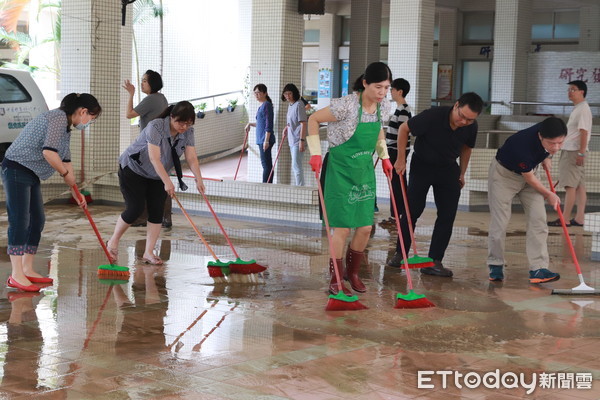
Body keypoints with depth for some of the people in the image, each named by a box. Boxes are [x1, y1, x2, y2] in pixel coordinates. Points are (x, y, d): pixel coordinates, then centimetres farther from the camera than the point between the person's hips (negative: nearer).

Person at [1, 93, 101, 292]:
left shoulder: (65, 126, 16)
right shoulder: (58, 118, -16)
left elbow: (65, 160, 22)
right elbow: (48, 152, -28)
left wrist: (75, 190, 22)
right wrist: (66, 174, -13)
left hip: (31, 174, 11)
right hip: (17, 170, -11)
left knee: (37, 220, 10)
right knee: (19, 220, -12)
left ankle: (27, 270, 16)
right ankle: (16, 275, -13)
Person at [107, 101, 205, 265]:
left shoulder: (188, 132, -11)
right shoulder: (155, 127, -30)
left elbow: (191, 158, -14)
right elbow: (155, 158, -35)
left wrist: (199, 180, -28)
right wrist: (167, 182, -40)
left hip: (156, 176, 6)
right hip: (133, 170, -6)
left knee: (157, 212, -4)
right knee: (135, 209, -11)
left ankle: (148, 253, 1)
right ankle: (113, 242, 11)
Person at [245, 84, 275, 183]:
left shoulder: (267, 105, -11)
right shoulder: (261, 106, 17)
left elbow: (268, 124, -17)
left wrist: (266, 140, -21)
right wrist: (250, 124, 24)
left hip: (265, 139, -10)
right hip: (261, 139, 10)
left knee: (266, 164, -9)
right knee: (267, 164, 11)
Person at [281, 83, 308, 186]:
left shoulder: (298, 105, -14)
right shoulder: (290, 106, 14)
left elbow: (303, 124, -19)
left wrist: (301, 140, -23)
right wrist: (286, 127, 10)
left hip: (297, 141, -10)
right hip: (292, 140, 10)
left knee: (296, 166, -12)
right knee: (295, 166, 15)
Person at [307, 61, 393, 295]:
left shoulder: (383, 106, -3)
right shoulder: (347, 105, -23)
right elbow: (314, 119, -12)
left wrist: (384, 156, 14)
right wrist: (316, 153, -14)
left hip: (365, 170, 6)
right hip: (341, 170, -6)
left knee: (365, 228, 6)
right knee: (343, 228, -4)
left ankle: (352, 273, 27)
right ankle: (335, 280, 11)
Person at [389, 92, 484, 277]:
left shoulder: (471, 128, -14)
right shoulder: (432, 116, -28)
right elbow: (404, 129, -14)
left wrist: (462, 173, 9)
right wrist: (401, 159, -14)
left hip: (448, 169, 4)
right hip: (422, 165, -3)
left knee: (447, 216, -5)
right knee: (412, 211, -4)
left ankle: (434, 262, 0)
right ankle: (400, 254, 11)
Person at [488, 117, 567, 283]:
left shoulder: (549, 130, -24)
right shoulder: (523, 145, -40)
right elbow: (529, 178, -21)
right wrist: (549, 195, -9)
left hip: (529, 171, 6)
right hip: (503, 174, -6)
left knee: (538, 219, -7)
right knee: (500, 222, -7)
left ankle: (538, 268, -8)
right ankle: (495, 265, 11)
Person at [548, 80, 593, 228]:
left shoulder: (583, 109, -12)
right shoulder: (577, 109, 18)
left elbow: (584, 132, -18)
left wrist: (581, 152, -22)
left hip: (574, 152, -10)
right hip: (570, 151, 10)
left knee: (570, 185, -10)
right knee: (579, 186, 7)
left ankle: (565, 219, -10)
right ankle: (579, 219, 7)